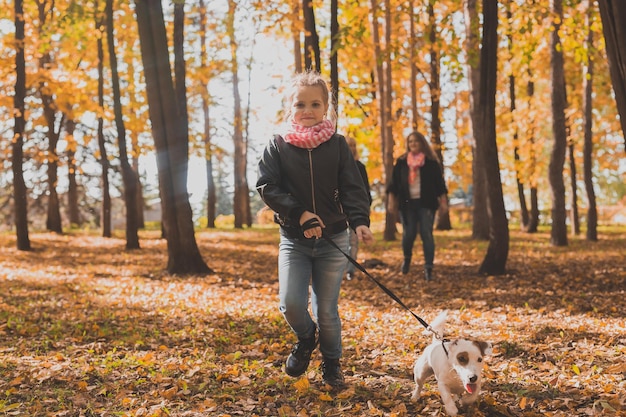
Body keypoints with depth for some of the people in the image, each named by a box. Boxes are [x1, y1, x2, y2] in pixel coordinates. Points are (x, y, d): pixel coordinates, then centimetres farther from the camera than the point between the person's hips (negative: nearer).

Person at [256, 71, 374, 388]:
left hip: (333, 239, 0)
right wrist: (300, 213, -18)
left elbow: (352, 188, -5)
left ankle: (331, 363, 30)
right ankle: (305, 339, 19)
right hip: (293, 240, 0)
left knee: (327, 309, 6)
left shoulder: (337, 145, 0)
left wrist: (360, 222, -23)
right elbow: (266, 186, -7)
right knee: (290, 303, -15)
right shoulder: (277, 146, 0)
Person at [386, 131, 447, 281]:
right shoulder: (401, 162, 8)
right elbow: (394, 181, 10)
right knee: (408, 234, -2)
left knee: (426, 234, -5)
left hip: (426, 203, -1)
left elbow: (439, 182, 5)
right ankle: (407, 258, 29)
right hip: (407, 203, 1)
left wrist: (443, 201, 0)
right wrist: (392, 199, 4)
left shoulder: (431, 162, 4)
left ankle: (428, 268, -3)